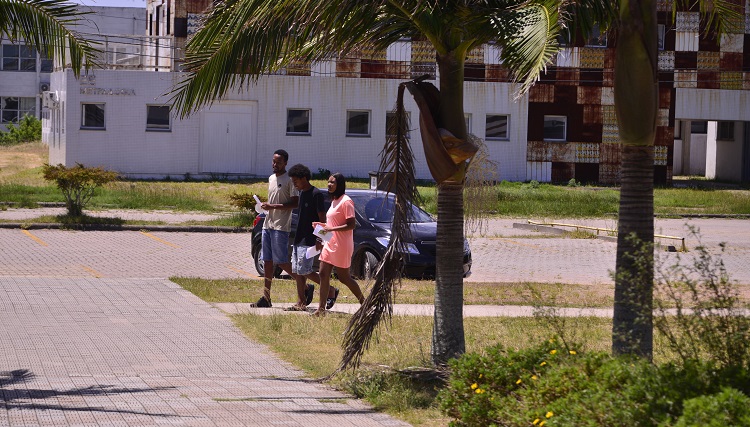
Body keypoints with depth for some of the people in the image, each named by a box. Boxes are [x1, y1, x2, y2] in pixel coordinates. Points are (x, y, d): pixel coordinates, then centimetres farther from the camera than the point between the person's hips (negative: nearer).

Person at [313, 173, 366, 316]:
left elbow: (351, 225, -19)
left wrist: (331, 229, -24)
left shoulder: (345, 202, -14)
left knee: (344, 277, 0)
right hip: (330, 244, 9)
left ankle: (364, 303, 16)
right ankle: (321, 308, 2)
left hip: (341, 245, -9)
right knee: (323, 275, 2)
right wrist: (324, 225, 9)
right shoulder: (334, 201, 16)